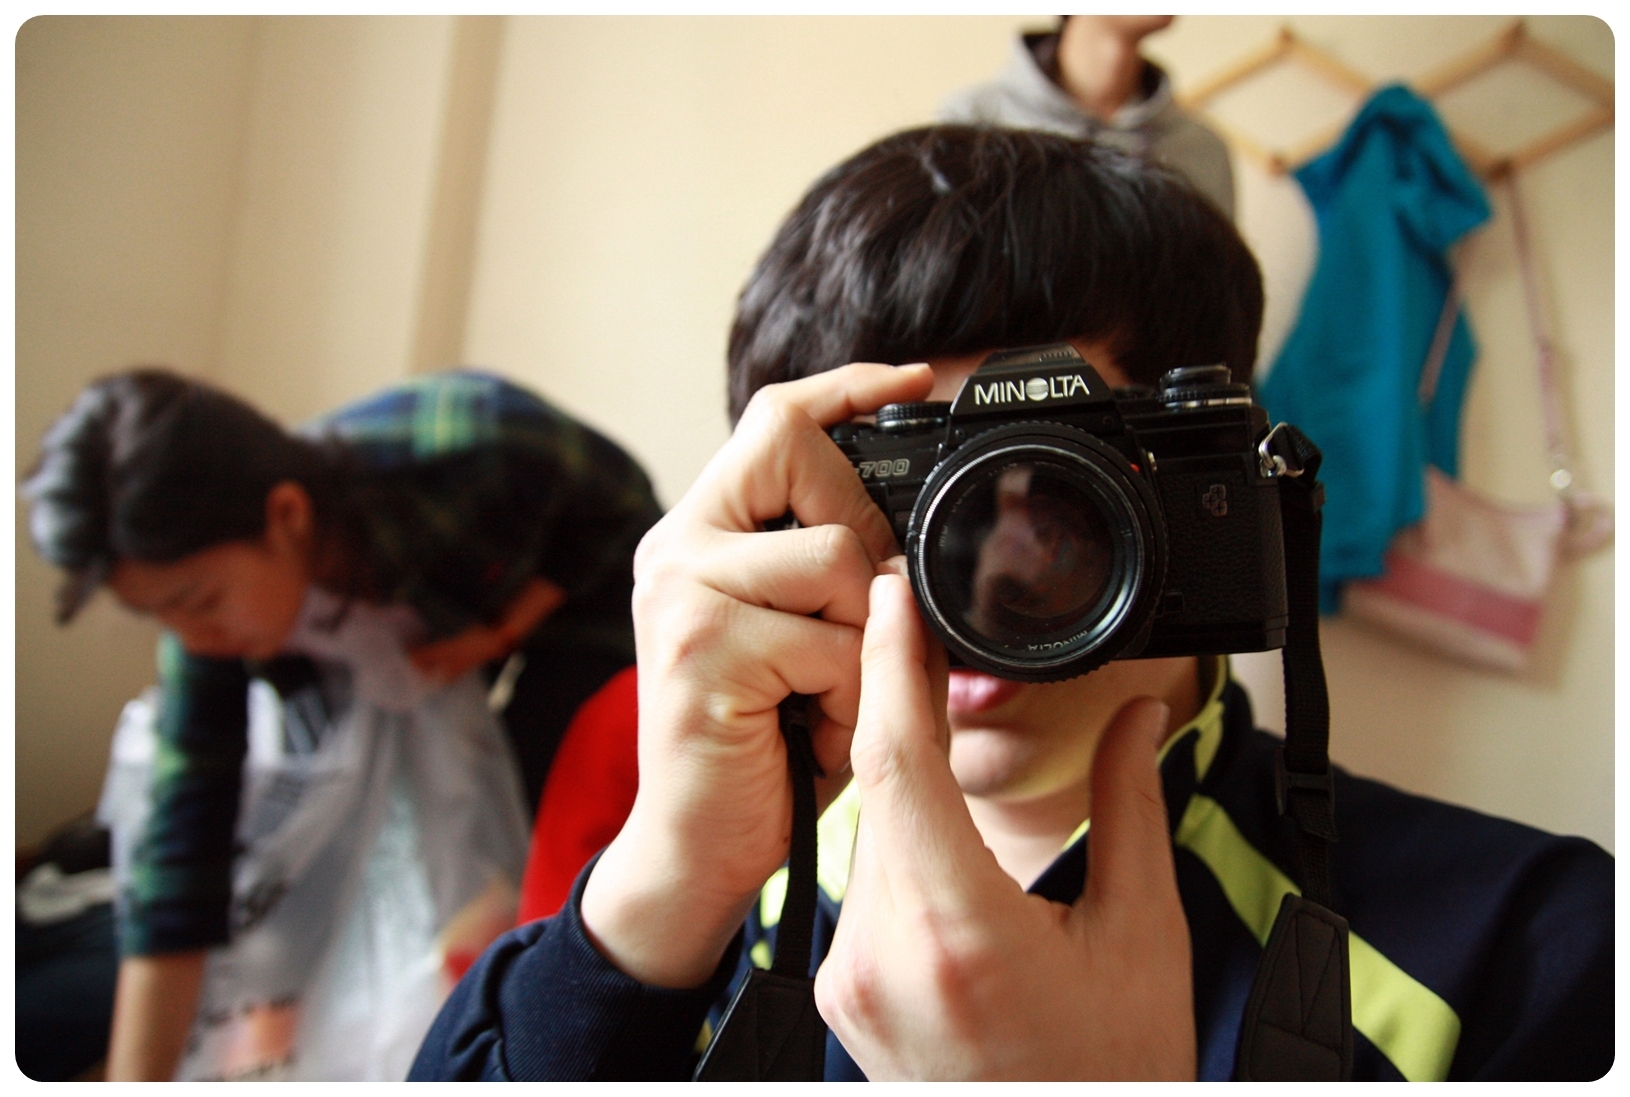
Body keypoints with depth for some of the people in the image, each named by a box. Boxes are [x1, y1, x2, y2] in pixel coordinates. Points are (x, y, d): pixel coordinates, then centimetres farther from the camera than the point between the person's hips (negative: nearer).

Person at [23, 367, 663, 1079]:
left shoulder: (475, 453, -41)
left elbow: (624, 508, -21)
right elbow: (179, 853, -24)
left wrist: (499, 630, -30)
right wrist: (133, 1082, -23)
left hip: (580, 591, -3)